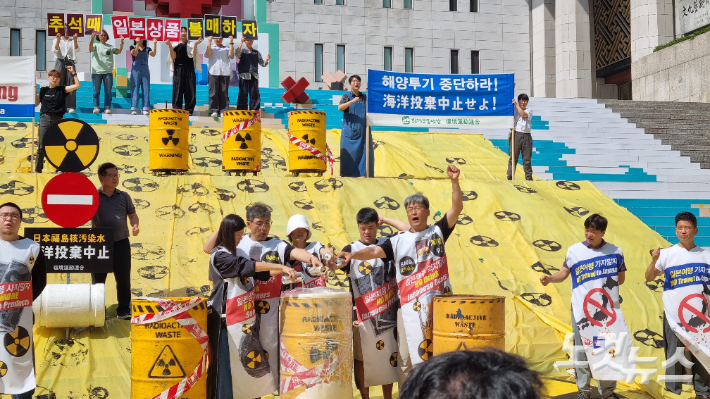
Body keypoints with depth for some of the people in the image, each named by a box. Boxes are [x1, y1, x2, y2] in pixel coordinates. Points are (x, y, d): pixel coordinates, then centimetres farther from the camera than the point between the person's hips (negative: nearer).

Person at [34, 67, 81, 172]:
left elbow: (77, 85, -2)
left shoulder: (62, 90, 7)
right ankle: (38, 169, 3)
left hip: (58, 120, -1)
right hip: (45, 119, 1)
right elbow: (35, 103, 9)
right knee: (41, 146, -1)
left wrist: (73, 73, -5)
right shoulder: (43, 90, 11)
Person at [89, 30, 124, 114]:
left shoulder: (110, 47, 12)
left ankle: (107, 108, 3)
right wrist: (92, 39, -28)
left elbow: (119, 51, -2)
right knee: (96, 91, 2)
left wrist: (121, 42, -17)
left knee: (108, 92, 0)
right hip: (97, 72, -1)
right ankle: (96, 107, 8)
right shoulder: (96, 45, 9)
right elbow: (90, 49, -12)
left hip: (108, 72, 1)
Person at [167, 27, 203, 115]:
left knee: (190, 90, -2)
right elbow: (173, 57, -4)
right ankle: (177, 110, 1)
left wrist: (196, 45, -17)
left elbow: (194, 55, -7)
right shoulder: (175, 44, 8)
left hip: (189, 69, 1)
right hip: (178, 69, -1)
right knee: (178, 90, -2)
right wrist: (170, 46, -13)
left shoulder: (191, 45, 9)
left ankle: (189, 110, 3)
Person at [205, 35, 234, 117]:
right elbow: (207, 54, -4)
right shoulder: (210, 47, 15)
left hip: (225, 72, 1)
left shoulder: (226, 48, 17)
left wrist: (231, 43, -2)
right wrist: (209, 42, -7)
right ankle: (214, 111, -6)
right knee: (213, 92, -6)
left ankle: (223, 111, -2)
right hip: (213, 72, -1)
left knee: (224, 92, -2)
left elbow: (231, 55, 0)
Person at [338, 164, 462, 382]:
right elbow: (375, 251, -6)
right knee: (407, 356, 6)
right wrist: (352, 254, -24)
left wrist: (454, 182, -18)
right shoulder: (398, 241, 6)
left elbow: (457, 209, -5)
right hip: (411, 305, 1)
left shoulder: (438, 231, 6)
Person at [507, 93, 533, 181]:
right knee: (513, 158, -3)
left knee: (527, 159, 6)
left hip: (527, 136, 1)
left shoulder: (529, 111, 11)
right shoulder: (514, 110, 10)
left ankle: (529, 178, 12)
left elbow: (523, 114, -8)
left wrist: (516, 104, -6)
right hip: (516, 135, -1)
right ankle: (510, 177, -1)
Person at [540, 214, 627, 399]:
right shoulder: (574, 250, 0)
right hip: (581, 309, 0)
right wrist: (550, 278, -15)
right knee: (582, 349, 2)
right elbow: (564, 273, 4)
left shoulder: (615, 252, 1)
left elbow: (621, 278, 10)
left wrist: (606, 287, -6)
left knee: (608, 348, 5)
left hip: (607, 309, 1)